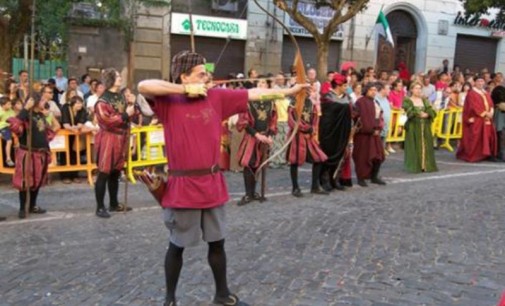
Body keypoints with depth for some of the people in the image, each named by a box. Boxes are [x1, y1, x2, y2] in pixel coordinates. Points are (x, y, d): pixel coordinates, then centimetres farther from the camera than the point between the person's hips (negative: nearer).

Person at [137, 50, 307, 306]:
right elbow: (143, 86, -26)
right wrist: (186, 90, -21)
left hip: (212, 184, 5)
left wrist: (289, 91, 8)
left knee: (217, 242, 17)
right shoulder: (169, 102, -8)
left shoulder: (217, 97, 5)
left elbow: (253, 94, 7)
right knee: (177, 246, 10)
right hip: (183, 186, -4)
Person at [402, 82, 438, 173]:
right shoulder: (407, 100, -1)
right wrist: (420, 114, -21)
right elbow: (410, 112, -16)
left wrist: (426, 114, -18)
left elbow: (432, 111, 2)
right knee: (415, 147, -6)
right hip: (413, 126, -5)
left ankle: (426, 165, 7)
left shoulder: (424, 100, 13)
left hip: (425, 126, 5)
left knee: (426, 146, 2)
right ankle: (415, 166, -2)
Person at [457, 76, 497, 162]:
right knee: (475, 137, -7)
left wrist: (491, 112, -9)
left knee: (489, 135, 3)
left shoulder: (486, 94, 19)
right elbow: (474, 106, -15)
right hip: (476, 119, -7)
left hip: (487, 118, 7)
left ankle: (487, 154, 8)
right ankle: (471, 155, -1)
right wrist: (484, 114, -18)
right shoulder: (471, 93, -5)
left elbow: (491, 104, 11)